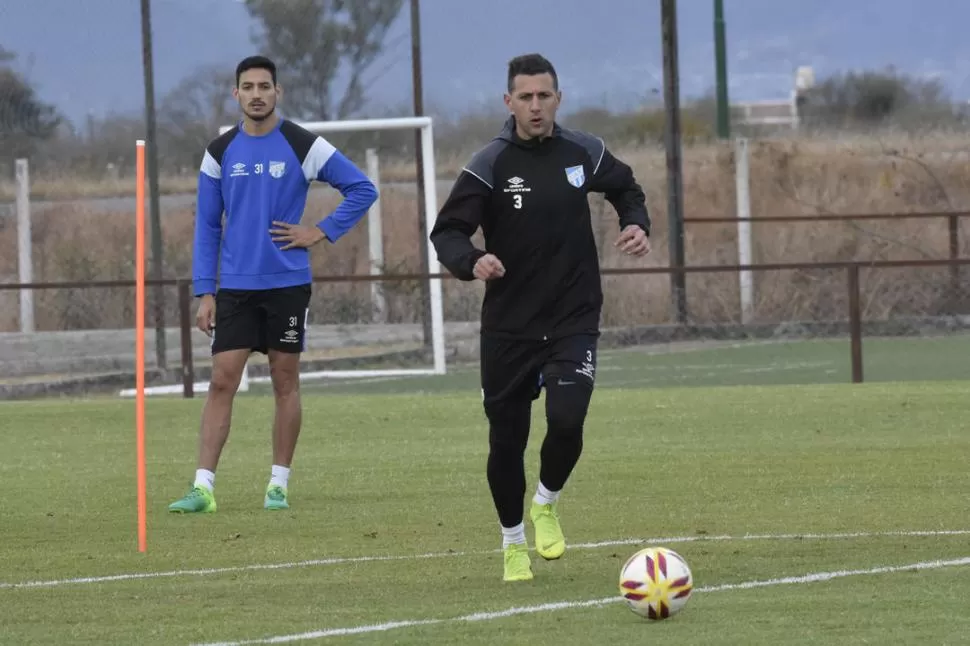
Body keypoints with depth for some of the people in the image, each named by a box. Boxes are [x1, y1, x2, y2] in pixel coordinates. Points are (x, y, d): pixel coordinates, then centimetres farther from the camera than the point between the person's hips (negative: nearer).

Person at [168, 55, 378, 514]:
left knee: (285, 381, 4)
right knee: (221, 380, -5)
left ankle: (279, 485, 12)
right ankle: (203, 487, -7)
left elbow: (362, 190, 3)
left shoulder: (303, 146, -2)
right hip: (235, 286, 1)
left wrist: (321, 232, -6)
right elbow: (207, 225, 8)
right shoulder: (220, 152, 5)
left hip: (288, 283, -1)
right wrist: (204, 291, 2)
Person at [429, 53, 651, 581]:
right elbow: (447, 231, -9)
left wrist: (636, 223, 0)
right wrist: (470, 261, -30)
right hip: (508, 325, -1)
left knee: (567, 419, -21)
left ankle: (546, 503, 10)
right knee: (506, 439, 4)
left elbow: (625, 187, 20)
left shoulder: (583, 153, 1)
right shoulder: (489, 166, -8)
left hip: (574, 319, 1)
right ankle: (513, 542, 28)